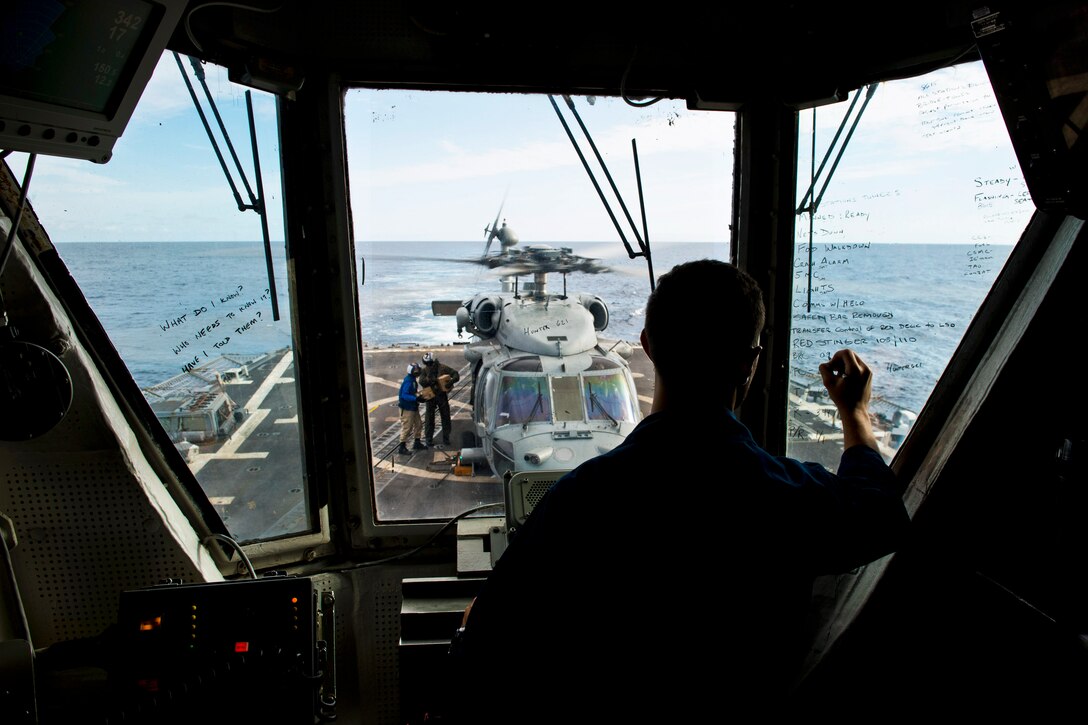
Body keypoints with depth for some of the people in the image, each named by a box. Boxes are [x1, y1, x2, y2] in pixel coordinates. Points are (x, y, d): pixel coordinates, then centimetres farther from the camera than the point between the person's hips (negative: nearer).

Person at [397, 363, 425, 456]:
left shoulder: (412, 380, 7)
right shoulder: (408, 381, -23)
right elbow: (404, 395, -30)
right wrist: (416, 398, -37)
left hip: (413, 407, 10)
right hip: (407, 409, -10)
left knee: (418, 424, 18)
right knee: (407, 428, -3)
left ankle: (417, 443, 32)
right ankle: (402, 447, 7)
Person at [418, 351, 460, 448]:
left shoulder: (443, 368, -6)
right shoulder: (425, 371, -3)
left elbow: (456, 375, -7)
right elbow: (421, 381, -18)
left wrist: (451, 381, -26)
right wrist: (431, 380, -34)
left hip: (442, 396, 0)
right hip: (430, 397, 0)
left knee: (445, 417, 8)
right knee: (429, 419, 3)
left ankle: (446, 439, 21)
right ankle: (428, 440, 13)